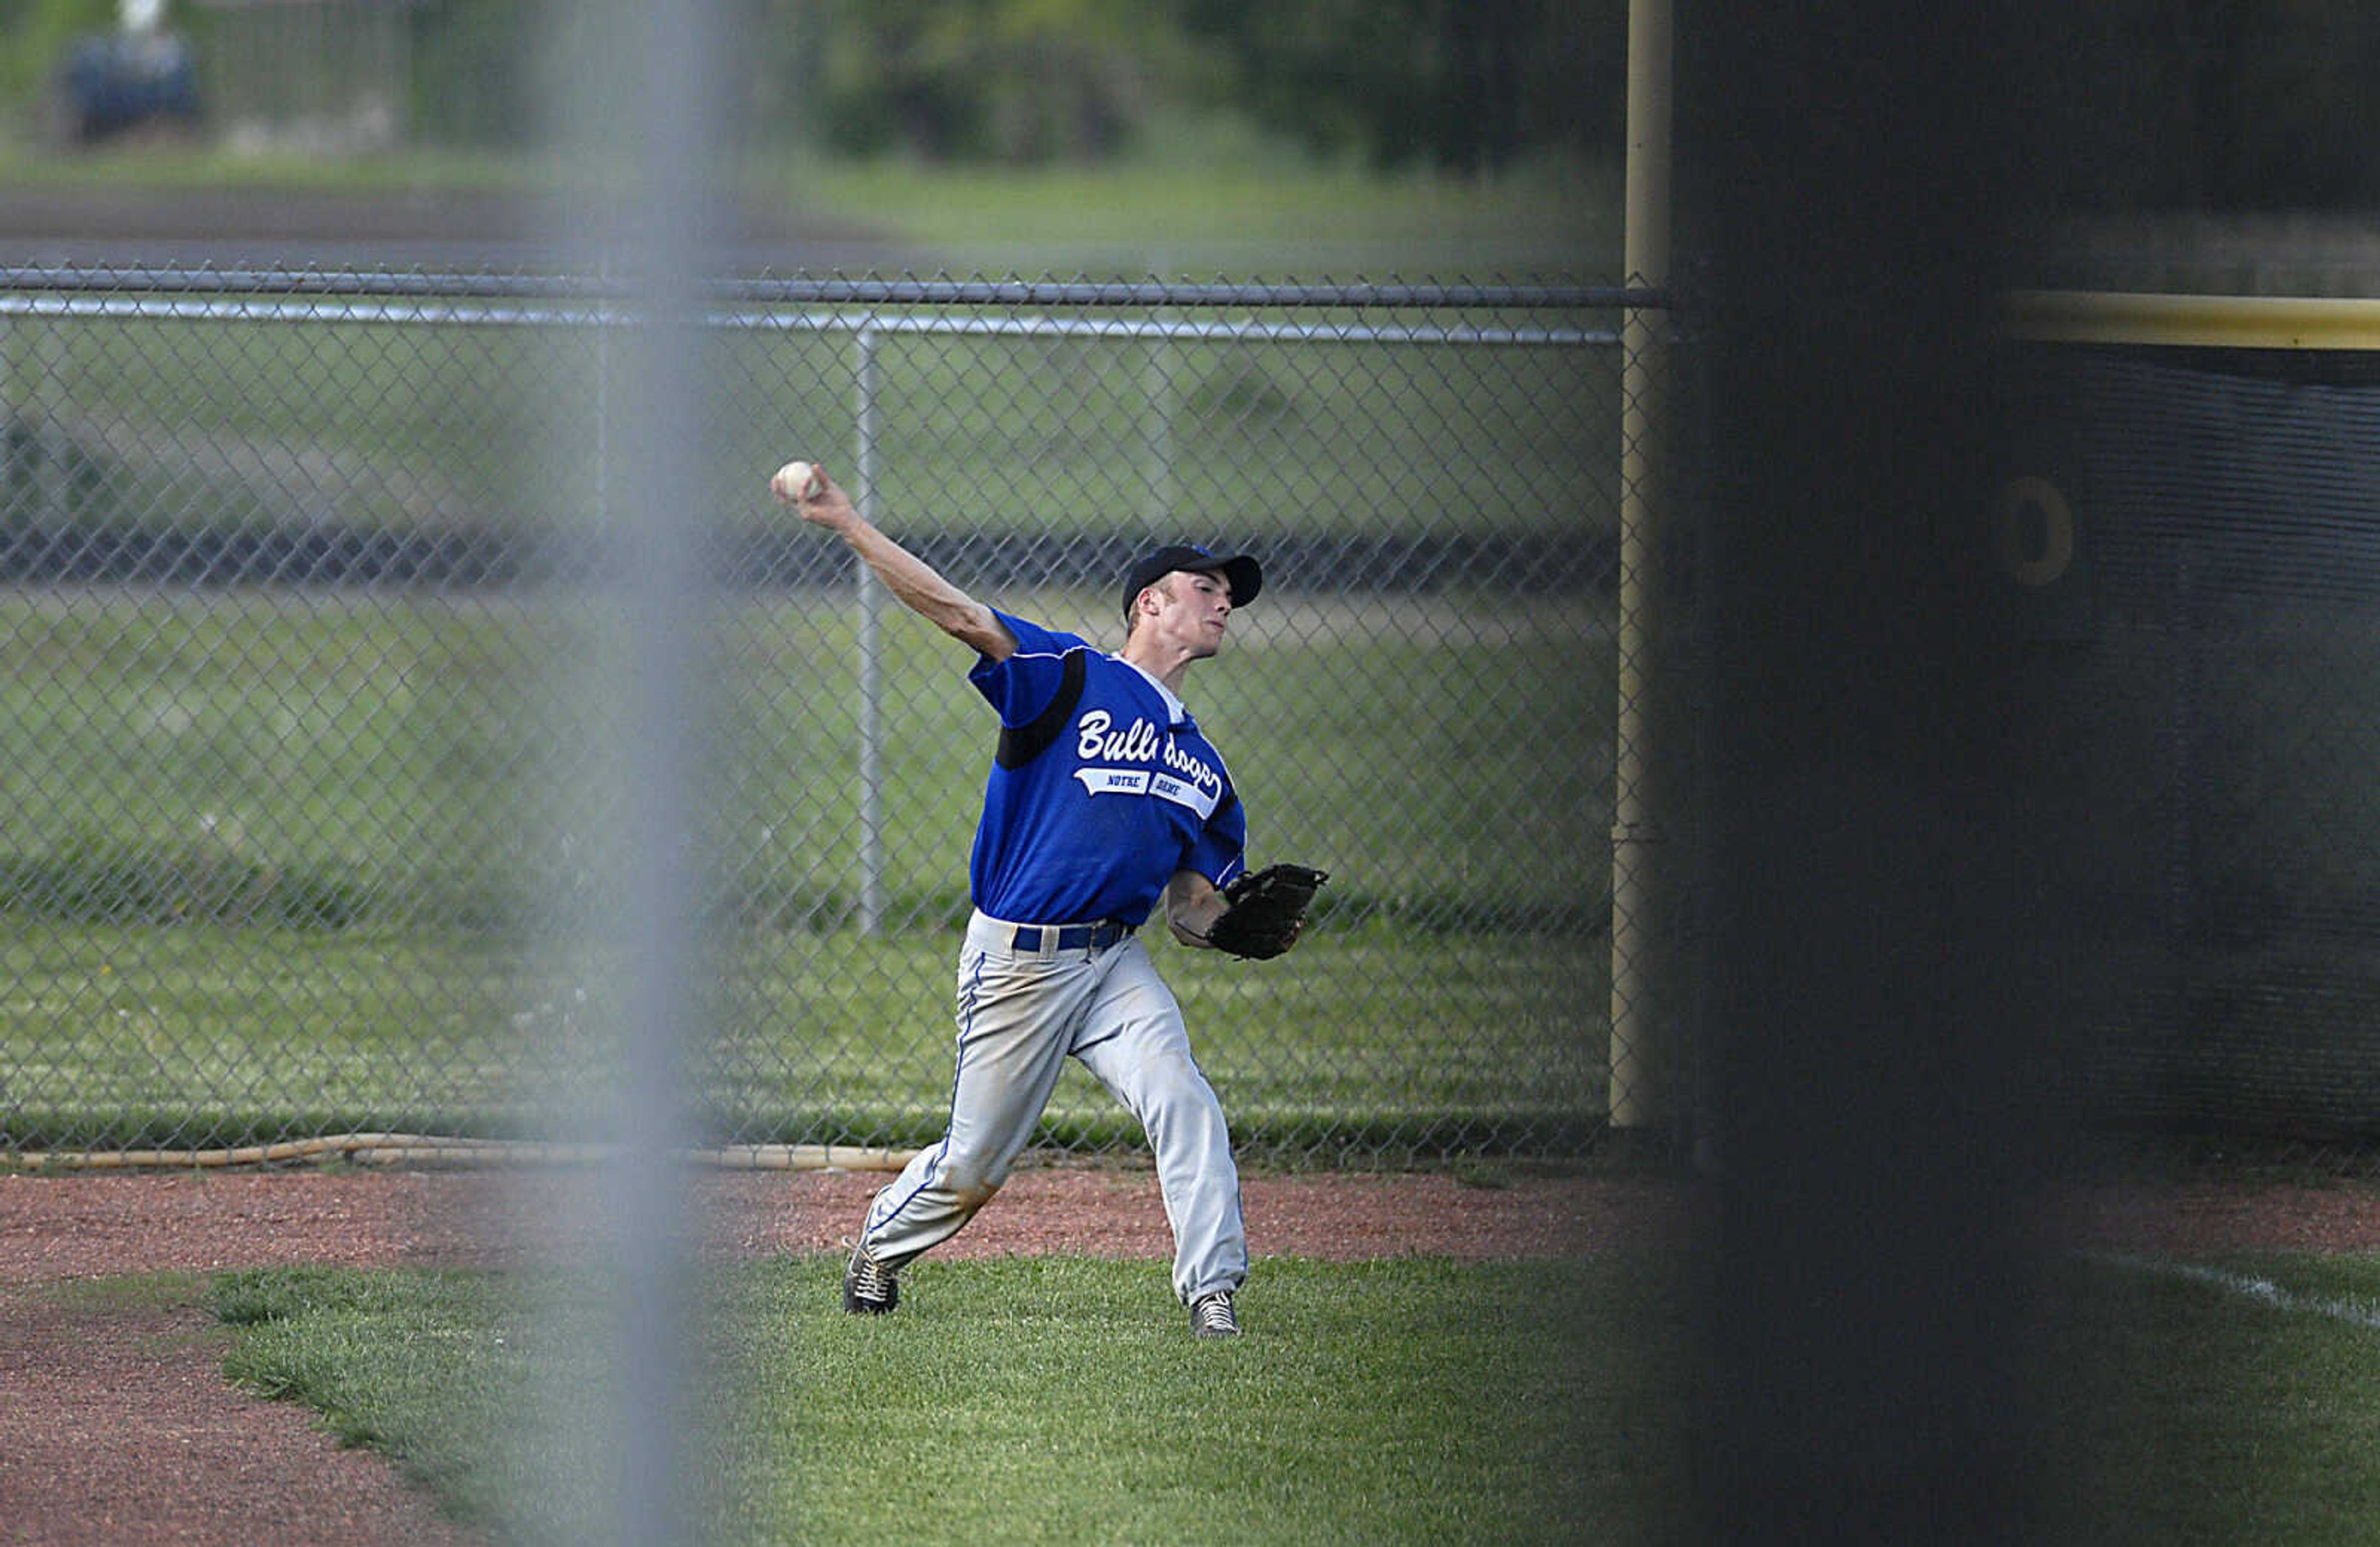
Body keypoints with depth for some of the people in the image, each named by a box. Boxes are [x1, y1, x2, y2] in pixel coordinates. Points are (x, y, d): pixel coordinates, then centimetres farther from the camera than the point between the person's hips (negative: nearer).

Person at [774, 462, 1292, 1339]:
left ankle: (1212, 1296, -17)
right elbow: (958, 615, -14)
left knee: (1185, 1105, -20)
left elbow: (1191, 917, 15)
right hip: (1018, 961, -4)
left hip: (1115, 961, 4)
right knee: (975, 1164, 5)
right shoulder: (1072, 679, -4)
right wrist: (847, 526, -24)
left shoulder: (1201, 768, 13)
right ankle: (880, 1248, 34)